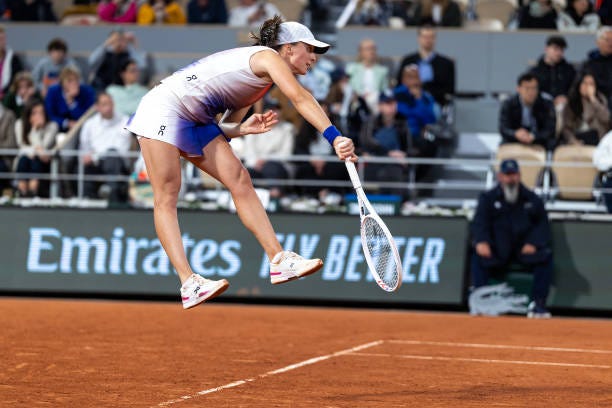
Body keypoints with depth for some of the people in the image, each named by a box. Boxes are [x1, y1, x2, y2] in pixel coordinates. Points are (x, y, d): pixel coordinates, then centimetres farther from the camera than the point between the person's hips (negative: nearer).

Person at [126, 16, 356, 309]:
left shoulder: (261, 85, 17)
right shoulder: (267, 55, -10)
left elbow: (220, 131, 13)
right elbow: (300, 98, -27)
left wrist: (244, 129, -8)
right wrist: (334, 137, -37)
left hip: (194, 121, 10)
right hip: (165, 107, -10)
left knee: (240, 181, -2)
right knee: (166, 198, -13)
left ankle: (279, 262, -6)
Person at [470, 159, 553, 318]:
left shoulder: (532, 199, 12)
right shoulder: (488, 198, 9)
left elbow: (542, 225, 10)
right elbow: (479, 223, -2)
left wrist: (533, 243, -11)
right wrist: (481, 242, -24)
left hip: (525, 250, 1)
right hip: (496, 252, -1)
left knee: (545, 256, -26)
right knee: (478, 256, -30)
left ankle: (539, 304, -22)